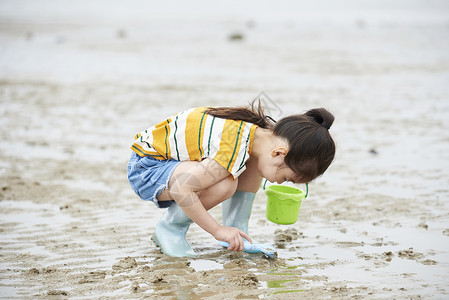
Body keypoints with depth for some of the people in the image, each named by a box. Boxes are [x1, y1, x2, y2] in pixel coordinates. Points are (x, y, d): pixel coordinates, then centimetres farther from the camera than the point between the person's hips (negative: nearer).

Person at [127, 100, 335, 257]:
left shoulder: (263, 127, -7)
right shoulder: (235, 150, -34)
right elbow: (180, 189, -36)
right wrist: (217, 230, -26)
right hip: (145, 167, -9)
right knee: (224, 184, -32)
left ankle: (236, 229, 3)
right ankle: (169, 228, -9)